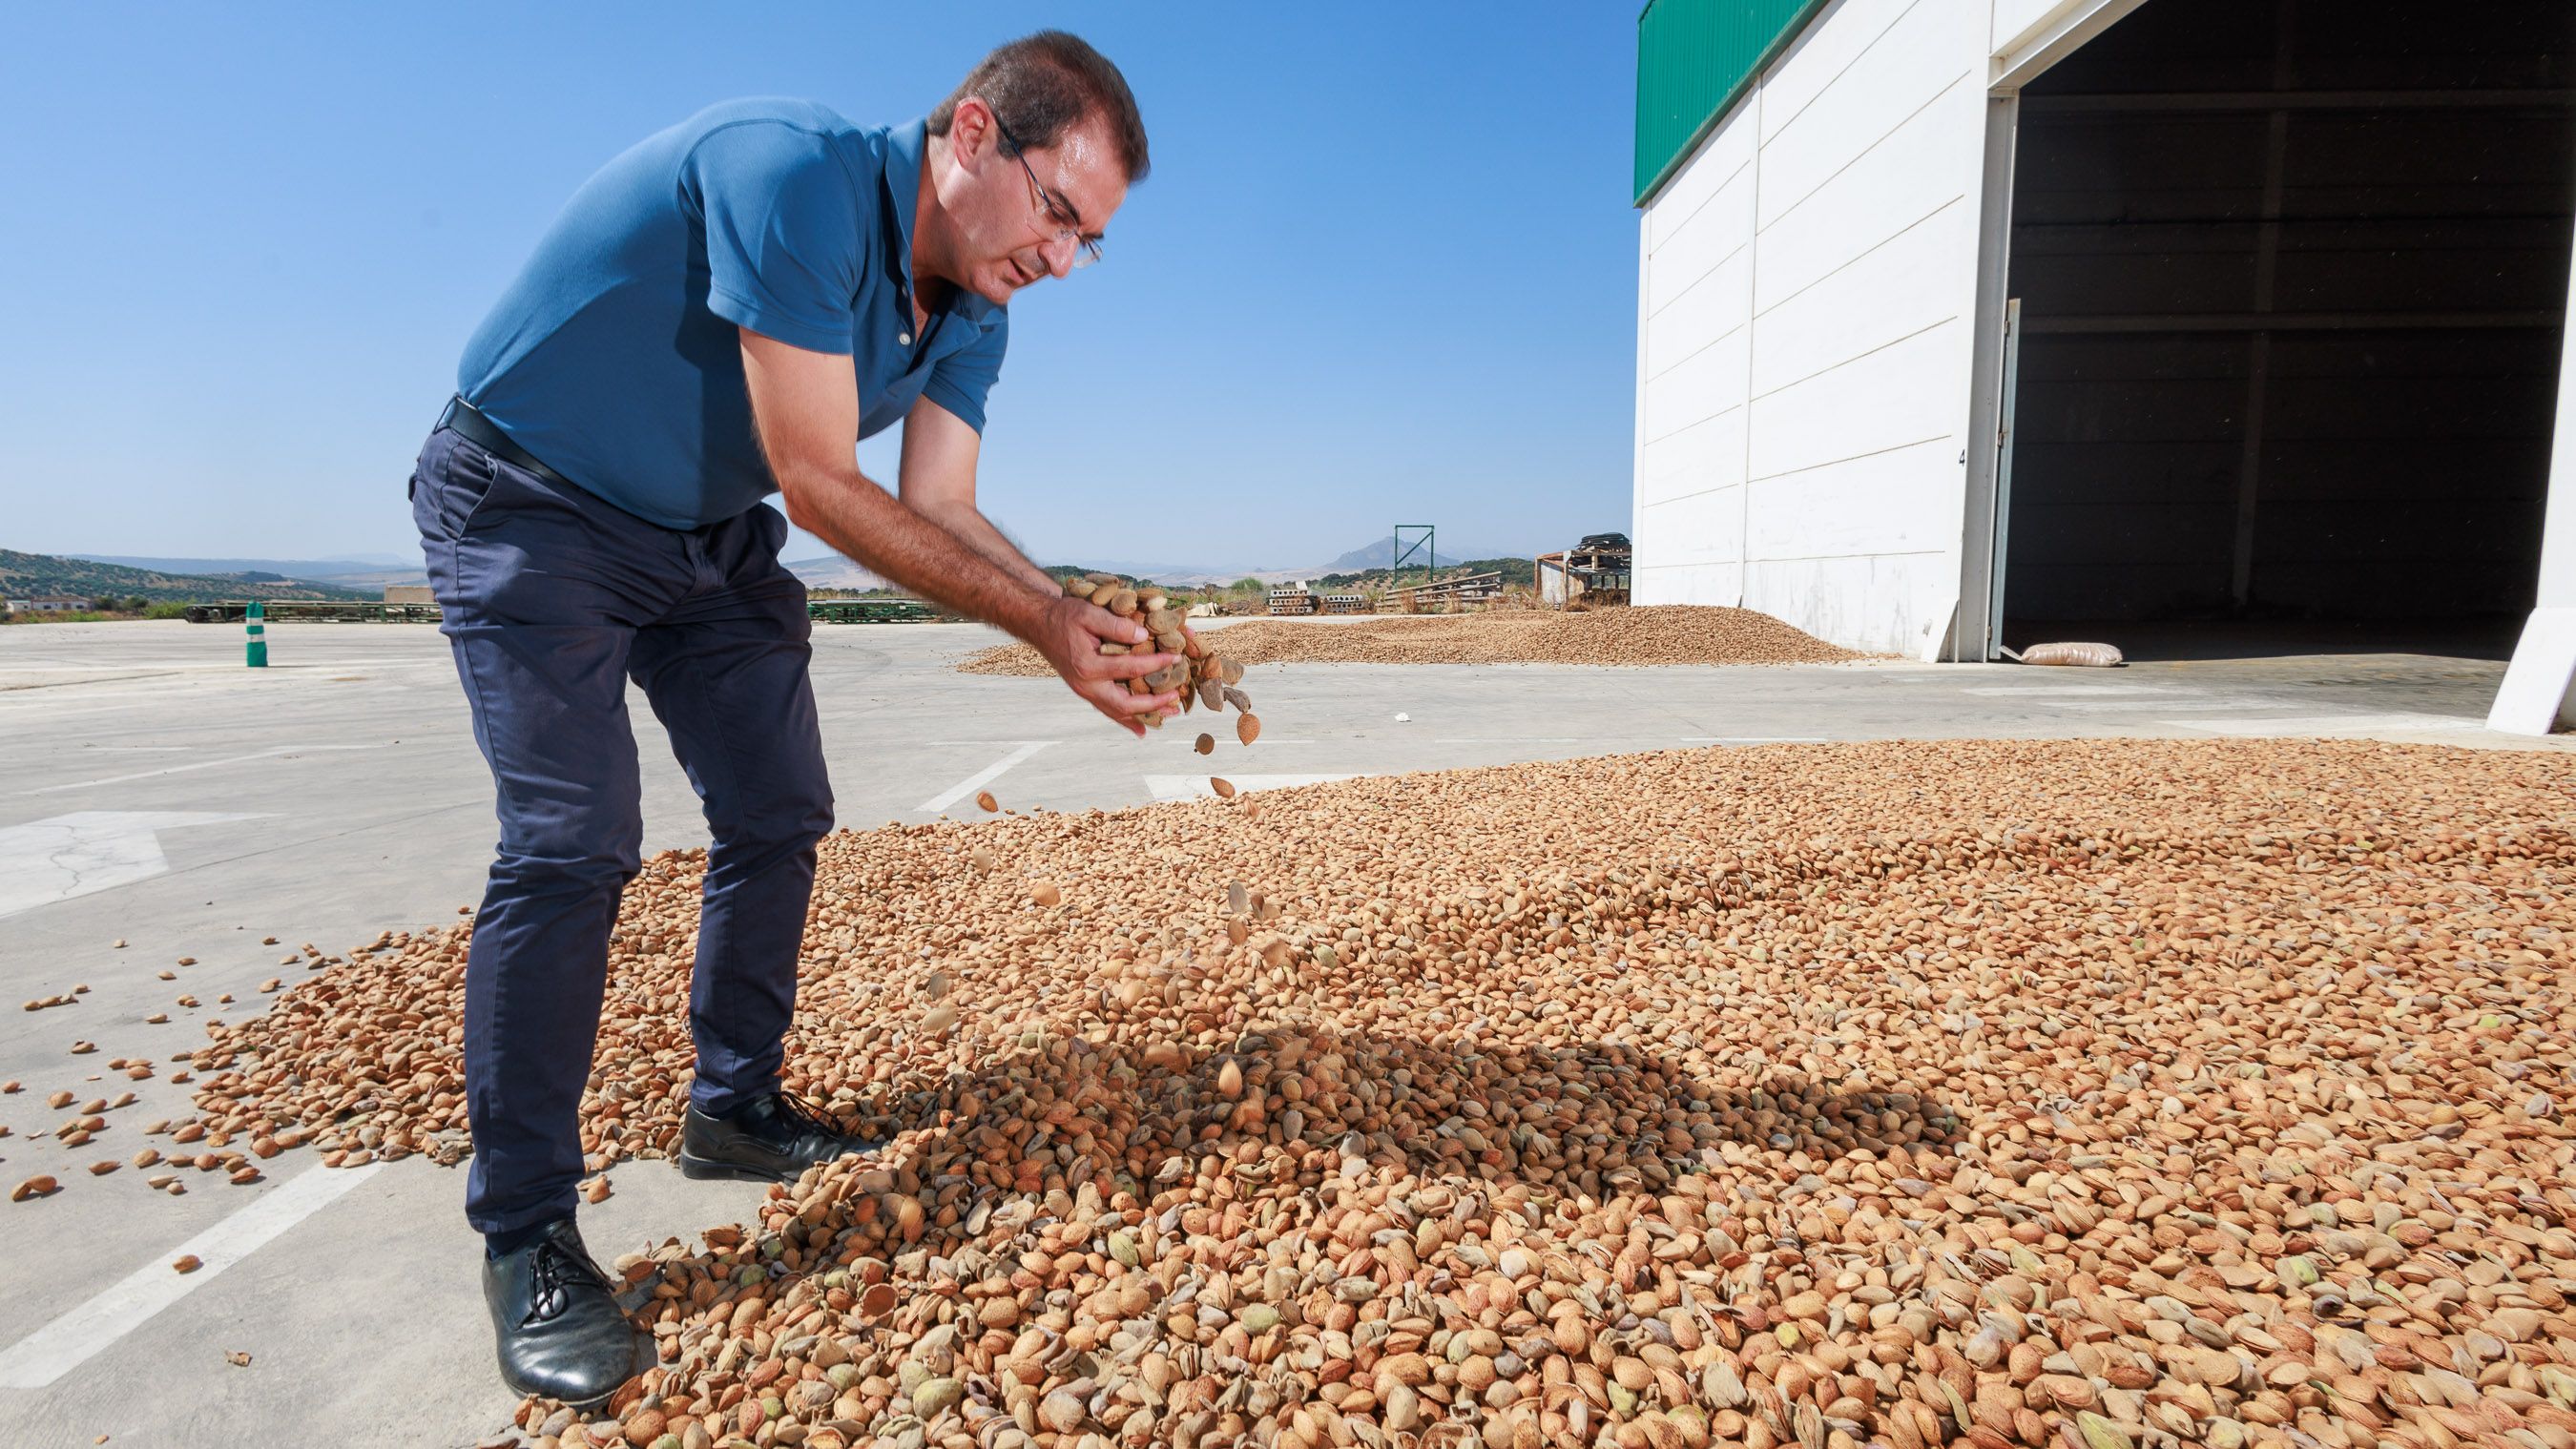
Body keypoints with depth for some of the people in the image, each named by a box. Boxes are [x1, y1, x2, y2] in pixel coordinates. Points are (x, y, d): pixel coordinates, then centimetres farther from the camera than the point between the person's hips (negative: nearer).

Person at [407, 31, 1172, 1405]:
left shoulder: (970, 317, -5)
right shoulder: (792, 170, -30)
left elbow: (938, 512, -9)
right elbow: (820, 484, -33)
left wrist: (1094, 625, -24)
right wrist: (1044, 621, -33)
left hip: (711, 535, 8)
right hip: (530, 508, -7)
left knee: (777, 816, 5)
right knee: (571, 841, -17)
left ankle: (734, 1110, 21)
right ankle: (524, 1235, -4)